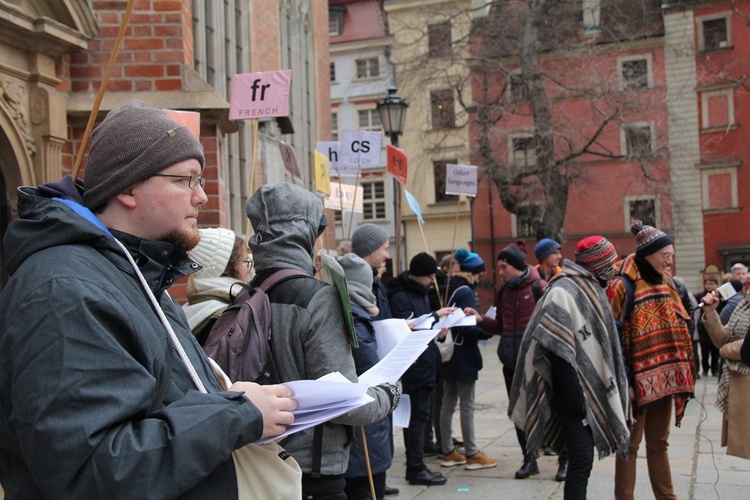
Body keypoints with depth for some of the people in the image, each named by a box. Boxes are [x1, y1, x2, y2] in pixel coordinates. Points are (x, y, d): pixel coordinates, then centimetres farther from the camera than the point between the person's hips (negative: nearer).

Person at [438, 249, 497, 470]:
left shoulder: (448, 289, 9)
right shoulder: (465, 292, -16)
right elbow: (467, 327, -23)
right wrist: (488, 331, -12)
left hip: (448, 352, 9)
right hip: (463, 354, -8)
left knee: (448, 403, 13)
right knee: (467, 405, -1)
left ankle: (448, 452, 20)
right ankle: (472, 454, 7)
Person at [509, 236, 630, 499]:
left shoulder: (591, 289, 15)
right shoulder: (563, 292, -14)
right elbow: (558, 351, -21)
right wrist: (574, 399, -23)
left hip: (591, 389, 9)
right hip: (574, 389, -9)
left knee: (582, 456, 12)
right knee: (582, 458, -9)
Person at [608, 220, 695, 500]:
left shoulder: (666, 285, 10)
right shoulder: (623, 287, -12)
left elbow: (678, 330, 17)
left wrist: (680, 374, 11)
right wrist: (624, 382, -17)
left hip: (663, 379, 7)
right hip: (637, 381, -7)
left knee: (659, 443, 16)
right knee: (630, 445, 3)